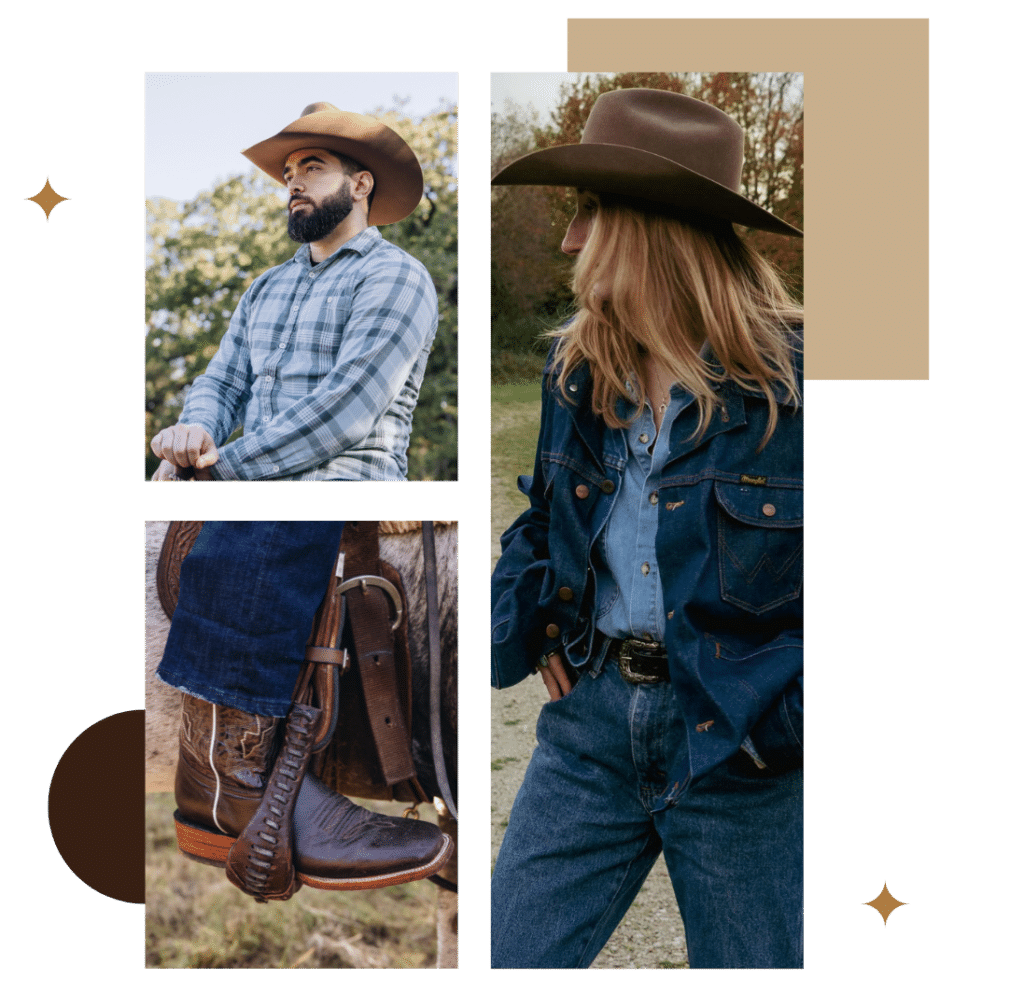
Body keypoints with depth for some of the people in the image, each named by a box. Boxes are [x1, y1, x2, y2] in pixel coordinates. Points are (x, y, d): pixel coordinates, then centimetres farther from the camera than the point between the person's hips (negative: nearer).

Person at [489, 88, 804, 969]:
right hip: (591, 716, 5)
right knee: (510, 955, 10)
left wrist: (785, 717, -14)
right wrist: (518, 627, 6)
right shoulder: (576, 371, 5)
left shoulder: (793, 379, -13)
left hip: (740, 745, -4)